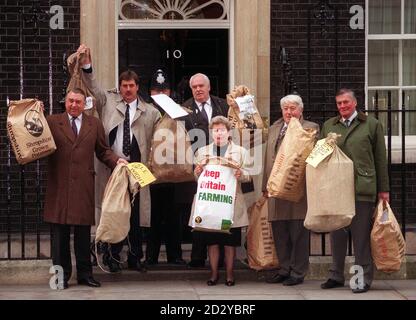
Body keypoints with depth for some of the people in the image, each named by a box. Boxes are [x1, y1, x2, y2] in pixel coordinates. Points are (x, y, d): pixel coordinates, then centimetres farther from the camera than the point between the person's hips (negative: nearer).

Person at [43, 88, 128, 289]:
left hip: (84, 187, 2)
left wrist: (116, 160, -4)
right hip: (59, 186, -1)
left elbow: (103, 151, 14)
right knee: (60, 233, 3)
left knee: (83, 232, 7)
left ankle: (85, 274, 16)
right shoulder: (52, 122, 4)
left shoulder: (94, 124, 11)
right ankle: (62, 275, 12)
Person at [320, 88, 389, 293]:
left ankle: (363, 279, 7)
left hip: (362, 188, -3)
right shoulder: (328, 126, 14)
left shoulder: (371, 124, 5)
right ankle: (336, 276, 19)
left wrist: (383, 189, 3)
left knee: (361, 235, 0)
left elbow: (380, 158, 5)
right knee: (336, 234, 9)